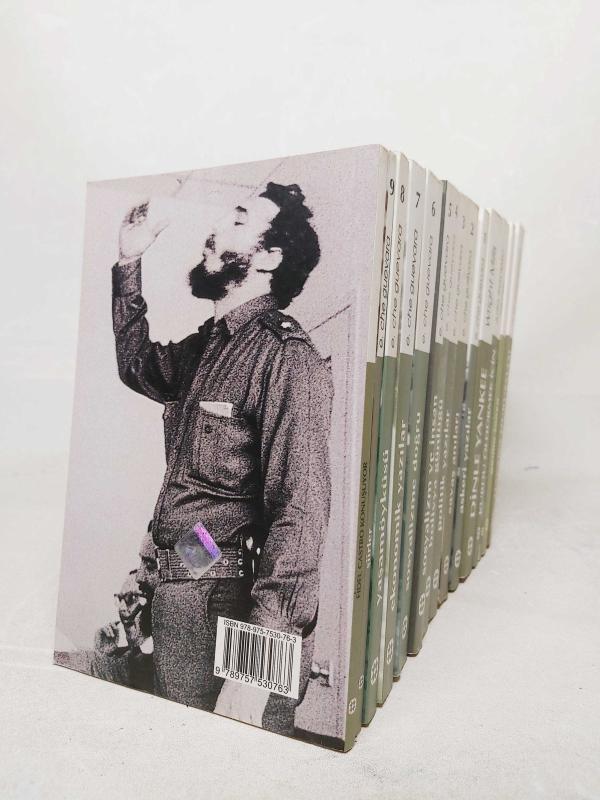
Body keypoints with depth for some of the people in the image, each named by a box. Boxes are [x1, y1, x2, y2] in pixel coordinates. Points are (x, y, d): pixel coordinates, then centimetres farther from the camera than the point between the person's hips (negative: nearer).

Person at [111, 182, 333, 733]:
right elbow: (139, 366, 29)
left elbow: (301, 514, -23)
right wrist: (128, 265, 22)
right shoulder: (208, 343, 9)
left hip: (231, 604, -8)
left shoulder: (287, 357, -18)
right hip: (174, 591, 8)